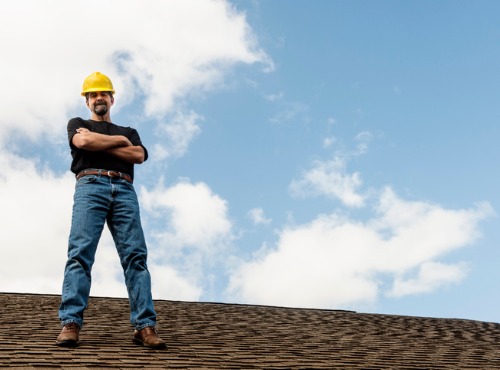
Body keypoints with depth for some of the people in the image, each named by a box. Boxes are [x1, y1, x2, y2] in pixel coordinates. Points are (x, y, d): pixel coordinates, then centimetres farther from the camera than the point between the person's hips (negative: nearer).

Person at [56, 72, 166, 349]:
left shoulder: (129, 132, 31)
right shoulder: (78, 124, 26)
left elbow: (139, 155, 8)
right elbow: (83, 142, 0)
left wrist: (99, 144, 4)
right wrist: (119, 140, 9)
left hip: (124, 190, 2)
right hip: (91, 186, -2)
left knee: (136, 255, -12)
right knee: (80, 253, -17)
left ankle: (144, 326, -17)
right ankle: (70, 324, -23)